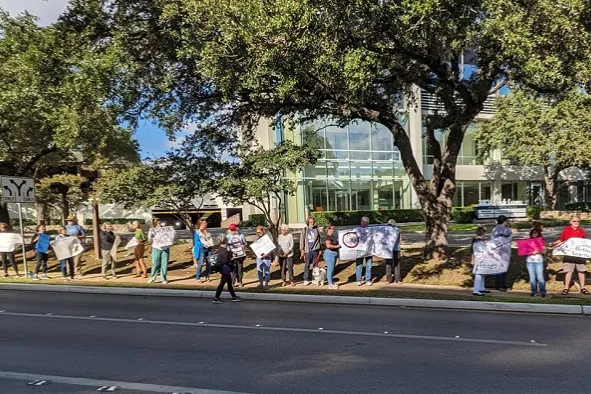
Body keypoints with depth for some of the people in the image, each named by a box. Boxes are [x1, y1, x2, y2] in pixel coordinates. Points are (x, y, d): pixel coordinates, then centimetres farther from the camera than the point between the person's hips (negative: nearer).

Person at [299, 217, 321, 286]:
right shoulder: (304, 230, 3)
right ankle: (306, 279, 3)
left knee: (315, 265, 7)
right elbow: (302, 240, 2)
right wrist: (302, 249, -3)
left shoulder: (316, 229, 6)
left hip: (315, 250, 1)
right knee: (307, 265, -2)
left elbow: (319, 239, 9)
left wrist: (320, 249, 7)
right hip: (308, 250, -1)